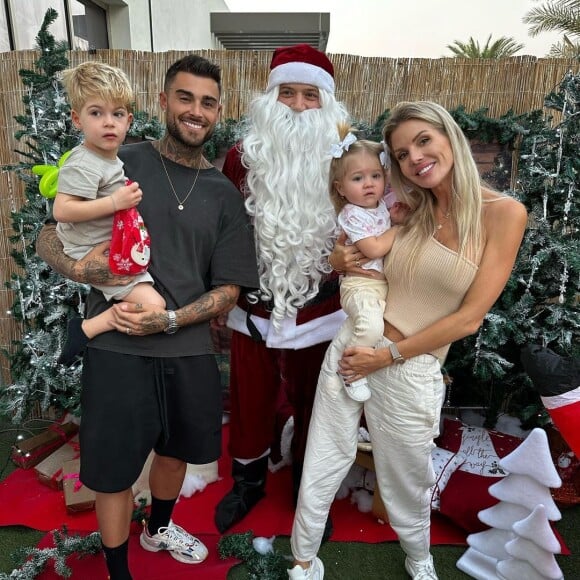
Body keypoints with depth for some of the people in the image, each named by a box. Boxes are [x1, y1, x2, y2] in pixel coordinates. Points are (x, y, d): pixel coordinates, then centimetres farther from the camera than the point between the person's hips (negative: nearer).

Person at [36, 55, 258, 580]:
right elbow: (49, 236, 0)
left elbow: (228, 290, 0)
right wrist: (78, 267, -22)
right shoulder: (120, 164, -4)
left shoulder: (224, 195, 4)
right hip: (118, 348, -3)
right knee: (115, 470, 9)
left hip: (189, 350, 4)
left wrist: (169, 320, -15)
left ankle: (159, 528, 54)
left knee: (177, 449, 23)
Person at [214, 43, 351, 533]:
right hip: (253, 309, 1)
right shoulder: (243, 157, -4)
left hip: (318, 313, 0)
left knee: (312, 405, 18)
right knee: (249, 401, 18)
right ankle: (249, 482, 46)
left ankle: (308, 489, 45)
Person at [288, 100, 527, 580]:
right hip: (351, 347, 3)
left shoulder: (504, 213, -8)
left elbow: (469, 318, -11)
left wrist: (388, 354, -13)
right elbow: (350, 253, 17)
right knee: (321, 469, 13)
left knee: (407, 483, 19)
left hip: (411, 370, -3)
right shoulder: (406, 208, 3)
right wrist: (342, 259, -7)